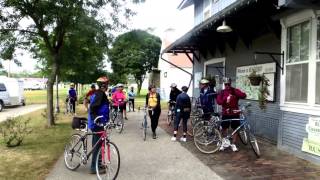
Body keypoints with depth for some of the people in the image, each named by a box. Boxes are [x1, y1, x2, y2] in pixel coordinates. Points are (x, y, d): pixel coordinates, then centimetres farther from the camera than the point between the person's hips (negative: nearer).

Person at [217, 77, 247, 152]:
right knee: (224, 128, 8)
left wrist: (235, 92, -28)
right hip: (225, 113, 1)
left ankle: (233, 144, 18)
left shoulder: (235, 91, -1)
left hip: (235, 113, -1)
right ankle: (224, 143, 25)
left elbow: (244, 95, -17)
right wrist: (225, 99, -26)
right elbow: (218, 101, -9)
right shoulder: (222, 92, 3)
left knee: (235, 129, 5)